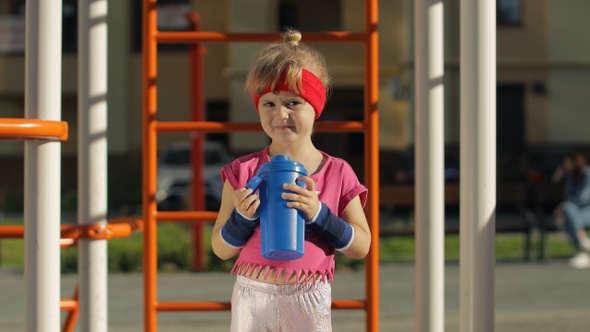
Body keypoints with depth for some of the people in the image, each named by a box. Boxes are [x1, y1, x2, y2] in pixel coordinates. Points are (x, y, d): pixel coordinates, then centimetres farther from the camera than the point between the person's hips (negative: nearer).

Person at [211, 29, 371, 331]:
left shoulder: (337, 174, -2)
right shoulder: (244, 172, -1)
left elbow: (361, 247, -1)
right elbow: (221, 249, 2)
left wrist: (318, 214, -15)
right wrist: (242, 217, -18)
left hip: (307, 303, -1)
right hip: (253, 298, 1)